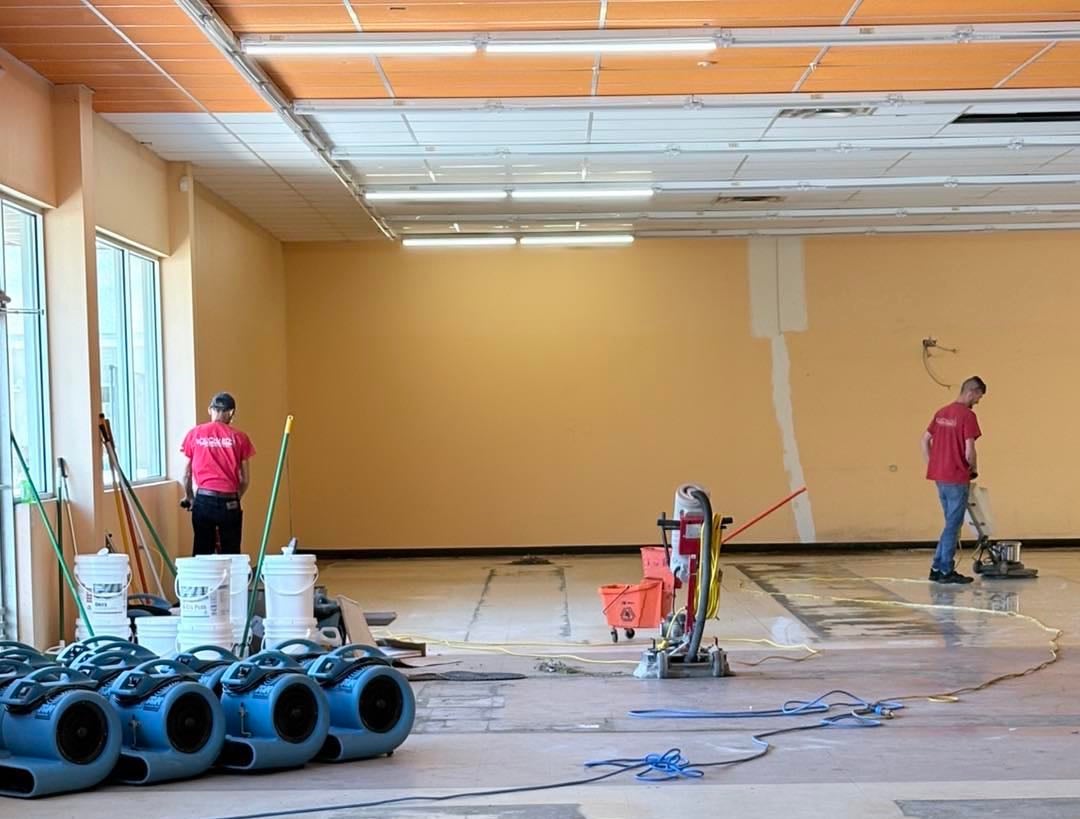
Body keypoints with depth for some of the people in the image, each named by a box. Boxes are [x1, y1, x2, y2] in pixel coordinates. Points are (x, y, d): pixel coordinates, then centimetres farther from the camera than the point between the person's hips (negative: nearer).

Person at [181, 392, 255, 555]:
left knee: (202, 551, 8)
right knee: (230, 553, 5)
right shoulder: (238, 437, 0)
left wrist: (188, 497, 23)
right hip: (229, 502, -1)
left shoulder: (194, 434, 3)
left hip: (203, 500, 1)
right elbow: (245, 479, 3)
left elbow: (187, 474, 7)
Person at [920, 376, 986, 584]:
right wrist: (974, 469, 1)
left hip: (939, 475, 8)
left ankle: (937, 568, 15)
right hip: (957, 477, -8)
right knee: (953, 525, 0)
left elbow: (925, 440, 15)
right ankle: (945, 571, 3)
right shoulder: (967, 415, -13)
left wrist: (932, 466, 17)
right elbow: (969, 451, -17)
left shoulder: (942, 413, 11)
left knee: (952, 523, 16)